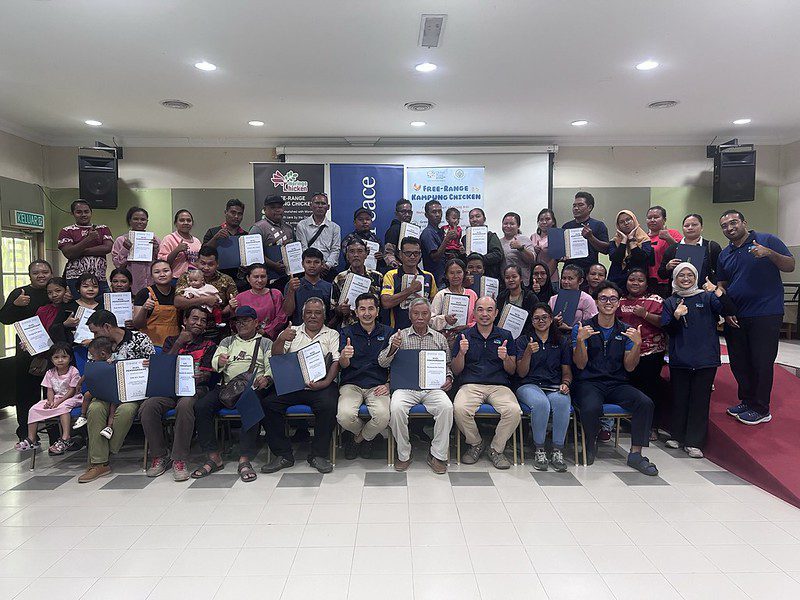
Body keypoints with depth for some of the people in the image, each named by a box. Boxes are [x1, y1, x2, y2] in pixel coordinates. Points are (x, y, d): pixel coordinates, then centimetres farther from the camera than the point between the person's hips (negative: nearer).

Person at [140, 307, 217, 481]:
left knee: (185, 405, -37)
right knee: (147, 406, -28)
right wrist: (179, 343, 1)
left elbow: (207, 375, 2)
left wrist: (190, 381, -20)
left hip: (194, 388, -3)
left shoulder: (209, 345, 15)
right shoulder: (171, 341, 23)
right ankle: (159, 456, -11)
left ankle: (179, 459, -27)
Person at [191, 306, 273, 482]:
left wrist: (266, 378, -20)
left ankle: (245, 460, -28)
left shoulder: (265, 343, 15)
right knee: (200, 406, -23)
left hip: (252, 387, -3)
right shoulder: (228, 341, 24)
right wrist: (220, 362, -16)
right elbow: (214, 363, 9)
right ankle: (213, 458, -15)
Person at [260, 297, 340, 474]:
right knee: (267, 403, -21)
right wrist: (281, 339, -13)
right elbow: (275, 356, 8)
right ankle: (283, 455, -9)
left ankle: (318, 454, -13)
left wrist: (326, 382, -16)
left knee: (328, 404, -32)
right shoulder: (292, 332, 19)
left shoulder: (332, 335, 14)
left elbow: (336, 362, 1)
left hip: (320, 385, -2)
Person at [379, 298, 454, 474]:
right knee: (396, 408, -31)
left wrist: (448, 378, 1)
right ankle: (404, 454, -10)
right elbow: (382, 363, 2)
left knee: (446, 407, -29)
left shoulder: (440, 339, 15)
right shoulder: (400, 336, 10)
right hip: (406, 386, -1)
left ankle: (437, 455, -12)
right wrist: (392, 348, -17)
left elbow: (447, 365, 22)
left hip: (433, 386, 1)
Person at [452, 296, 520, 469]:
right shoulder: (464, 336, 11)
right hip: (470, 385, -1)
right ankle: (476, 443, 0)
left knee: (514, 411, -29)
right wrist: (462, 353, -11)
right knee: (460, 409, -32)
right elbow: (456, 371, 8)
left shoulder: (505, 336, 14)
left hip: (499, 386, 1)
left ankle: (496, 449, -2)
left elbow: (512, 371, 11)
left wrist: (505, 358, -10)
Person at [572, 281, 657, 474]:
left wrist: (637, 344, -13)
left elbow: (629, 367, 4)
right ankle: (591, 446, -3)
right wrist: (580, 340, -24)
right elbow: (581, 365, -7)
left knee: (646, 403, -24)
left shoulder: (626, 331, 11)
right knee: (592, 408, -34)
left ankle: (635, 454, -9)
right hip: (589, 382, -3)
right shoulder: (581, 328, 2)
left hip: (617, 384, 3)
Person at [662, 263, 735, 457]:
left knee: (700, 399, 2)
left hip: (705, 359, -1)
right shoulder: (670, 302, 9)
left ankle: (694, 442, 9)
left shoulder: (707, 297, 6)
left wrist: (717, 291, -22)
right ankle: (677, 436, 22)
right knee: (679, 398, 8)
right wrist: (676, 316, -19)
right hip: (679, 359, 1)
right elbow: (666, 330, 1)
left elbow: (730, 311, -9)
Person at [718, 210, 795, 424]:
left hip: (765, 315, -5)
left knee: (761, 363, -1)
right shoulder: (724, 254, 13)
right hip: (735, 317, 6)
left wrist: (770, 253, -22)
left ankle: (760, 409, 11)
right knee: (739, 363, 11)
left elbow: (790, 266, -5)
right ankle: (746, 401, 26)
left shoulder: (767, 240, -1)